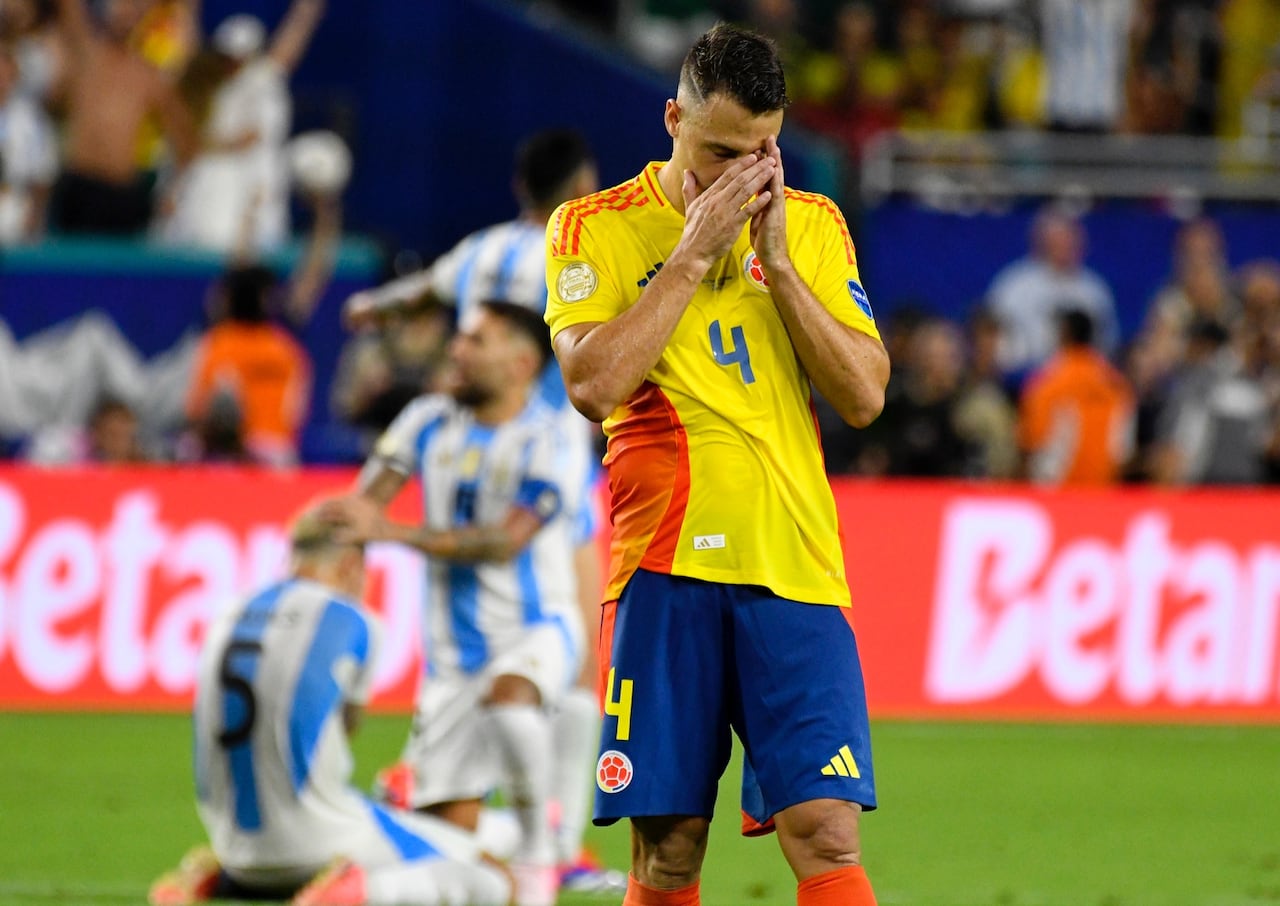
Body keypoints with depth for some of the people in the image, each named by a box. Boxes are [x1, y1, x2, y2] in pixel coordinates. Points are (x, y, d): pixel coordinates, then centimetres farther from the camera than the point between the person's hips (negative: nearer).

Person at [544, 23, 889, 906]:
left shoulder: (813, 224, 13)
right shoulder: (595, 227, 5)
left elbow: (865, 395, 4)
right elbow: (594, 382, -11)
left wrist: (776, 259, -4)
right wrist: (697, 248, -9)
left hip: (795, 567, 1)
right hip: (662, 568, -1)